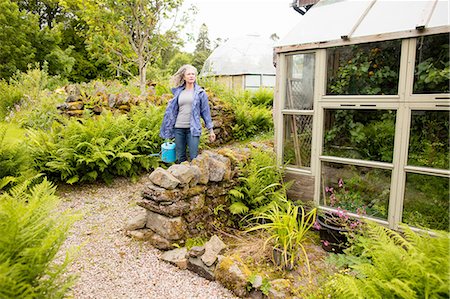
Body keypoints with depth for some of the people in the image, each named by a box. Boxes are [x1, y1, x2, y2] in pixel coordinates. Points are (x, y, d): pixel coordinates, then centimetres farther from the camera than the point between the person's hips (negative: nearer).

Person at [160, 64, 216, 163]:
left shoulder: (200, 92, 4)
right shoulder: (178, 92, 11)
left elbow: (205, 111, 4)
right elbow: (173, 110, 15)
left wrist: (211, 129, 1)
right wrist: (167, 129, 13)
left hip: (193, 128, -3)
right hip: (178, 128, 3)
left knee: (194, 158, -8)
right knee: (180, 157, 8)